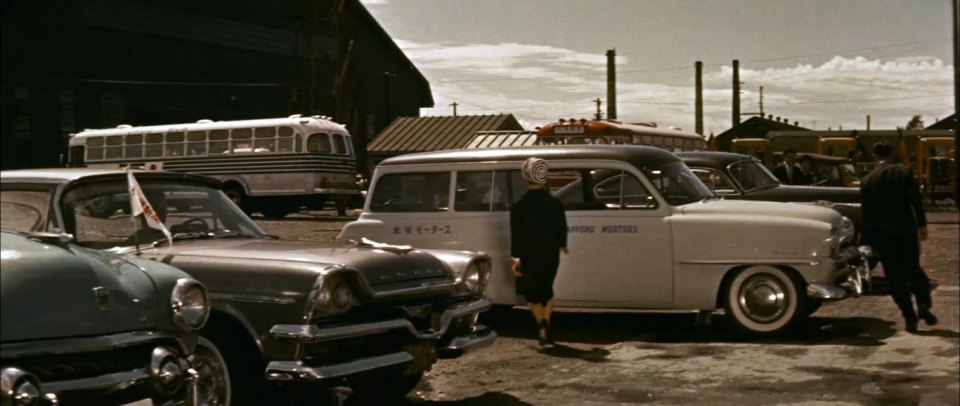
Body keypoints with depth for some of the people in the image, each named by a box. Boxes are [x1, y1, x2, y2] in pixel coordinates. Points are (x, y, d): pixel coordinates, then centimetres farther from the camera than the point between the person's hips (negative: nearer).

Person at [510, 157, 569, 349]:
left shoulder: (518, 206, -10)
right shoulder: (555, 203, -3)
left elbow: (516, 235, -10)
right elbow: (562, 228, 5)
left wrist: (516, 258, -4)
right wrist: (562, 245, 23)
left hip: (529, 256, -2)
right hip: (550, 255, 2)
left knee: (532, 293, 10)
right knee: (546, 290, 20)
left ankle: (542, 324, -13)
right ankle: (546, 329, 18)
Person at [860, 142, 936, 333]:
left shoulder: (867, 181, 2)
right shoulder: (905, 172, -1)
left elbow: (866, 212, 4)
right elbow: (916, 200, -8)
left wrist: (869, 240, 9)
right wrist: (922, 225, -2)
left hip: (882, 234, 0)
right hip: (906, 230, 0)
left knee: (895, 277, 5)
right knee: (913, 269, 14)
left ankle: (910, 318, 1)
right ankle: (923, 304, -7)